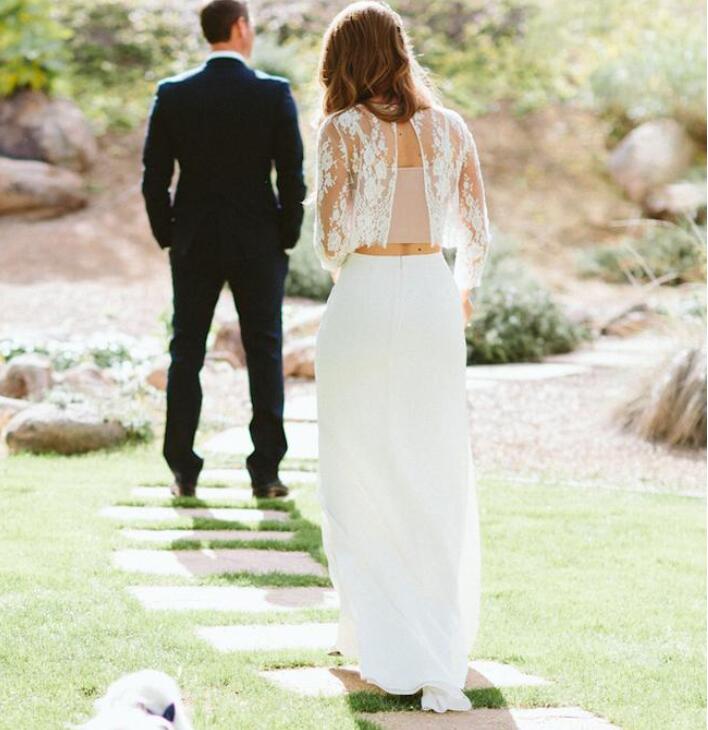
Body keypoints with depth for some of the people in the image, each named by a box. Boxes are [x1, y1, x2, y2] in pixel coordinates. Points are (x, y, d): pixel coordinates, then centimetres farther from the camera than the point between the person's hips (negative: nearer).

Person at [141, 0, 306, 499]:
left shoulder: (172, 94, -3)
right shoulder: (275, 93, -8)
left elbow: (154, 177, -3)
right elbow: (292, 175, -8)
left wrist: (168, 236, 9)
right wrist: (287, 238, 4)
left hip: (193, 243, 1)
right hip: (258, 243, -1)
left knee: (186, 354, 9)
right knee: (264, 354, 6)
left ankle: (184, 472, 7)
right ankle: (265, 472, 6)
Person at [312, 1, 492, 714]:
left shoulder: (343, 129, -6)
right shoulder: (450, 127, 6)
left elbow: (333, 240, -11)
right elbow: (476, 237, 9)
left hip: (364, 303, -3)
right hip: (433, 300, 4)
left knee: (361, 485, 9)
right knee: (437, 489, 10)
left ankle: (381, 645, 11)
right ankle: (442, 666, 11)